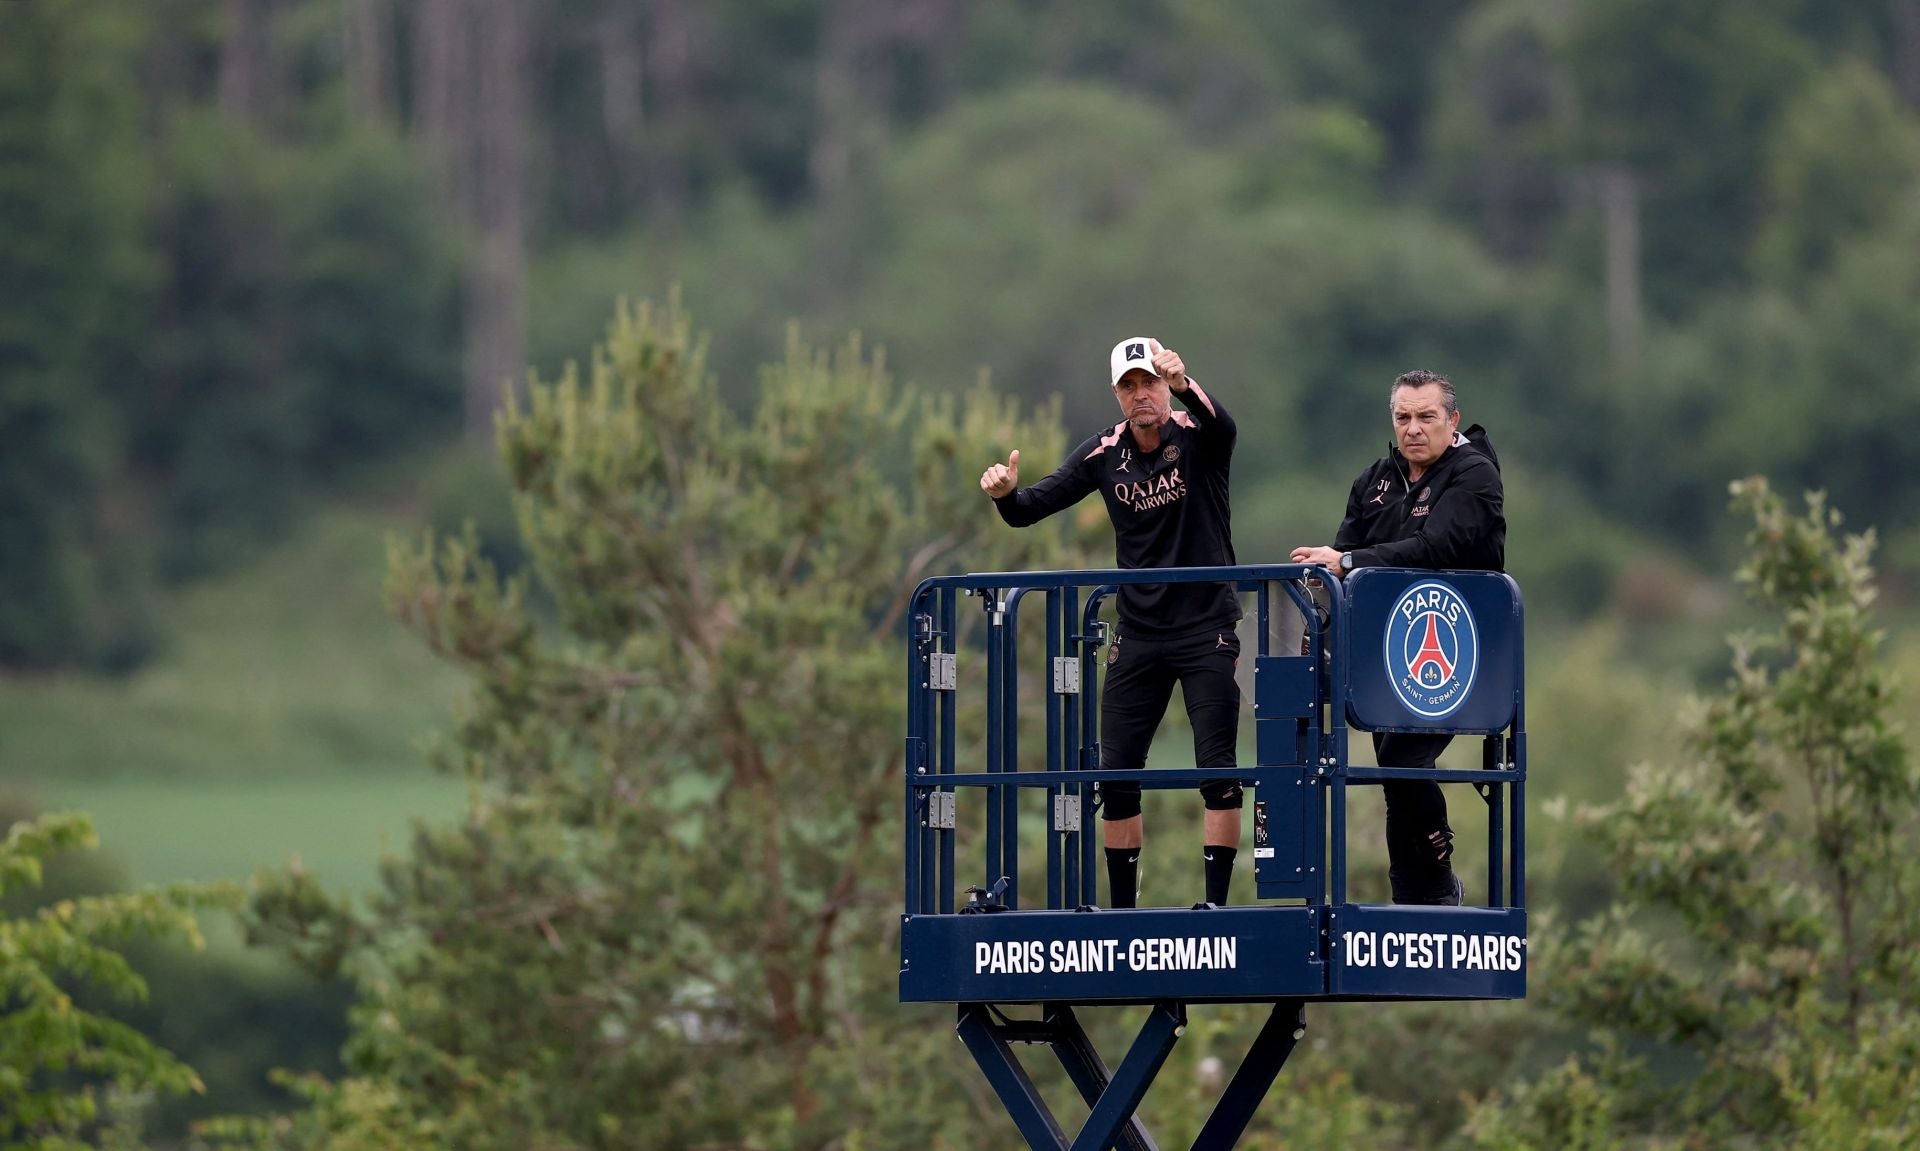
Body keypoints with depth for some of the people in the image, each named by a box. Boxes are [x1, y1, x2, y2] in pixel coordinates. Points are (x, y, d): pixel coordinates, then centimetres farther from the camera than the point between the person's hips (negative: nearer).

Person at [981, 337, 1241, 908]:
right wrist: (1007, 494, -26)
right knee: (1115, 775, 4)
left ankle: (1216, 905, -5)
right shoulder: (1105, 453, 1)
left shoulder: (1195, 437, -10)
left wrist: (1184, 385, -55)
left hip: (1206, 631, -4)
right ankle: (1121, 910, 14)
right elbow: (1033, 507, -2)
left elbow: (1223, 427, -35)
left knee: (1217, 771, -9)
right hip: (1139, 636, 4)